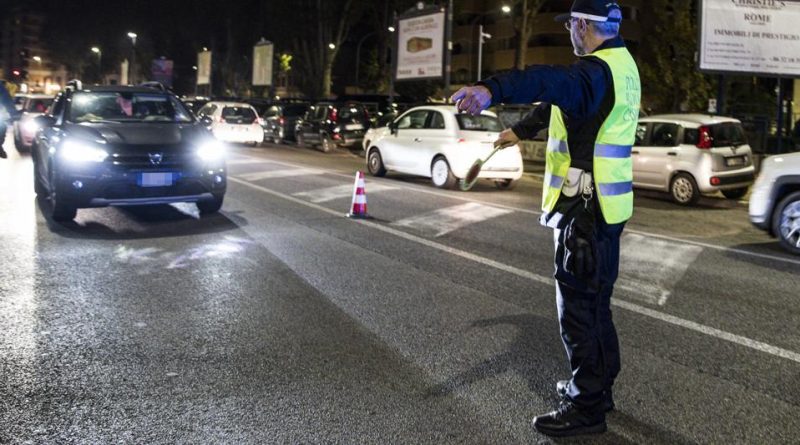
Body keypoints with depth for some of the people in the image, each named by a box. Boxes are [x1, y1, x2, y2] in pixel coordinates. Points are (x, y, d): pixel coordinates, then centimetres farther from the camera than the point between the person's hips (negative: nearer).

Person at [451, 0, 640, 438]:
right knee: (595, 302, 20)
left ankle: (585, 406, 8)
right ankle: (597, 385, 33)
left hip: (585, 209, -10)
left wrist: (492, 89, -59)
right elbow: (558, 98, 26)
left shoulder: (595, 72, -19)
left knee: (578, 307, -2)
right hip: (607, 205, 10)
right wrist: (520, 130, 39)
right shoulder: (621, 65, 14)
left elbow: (551, 81, -42)